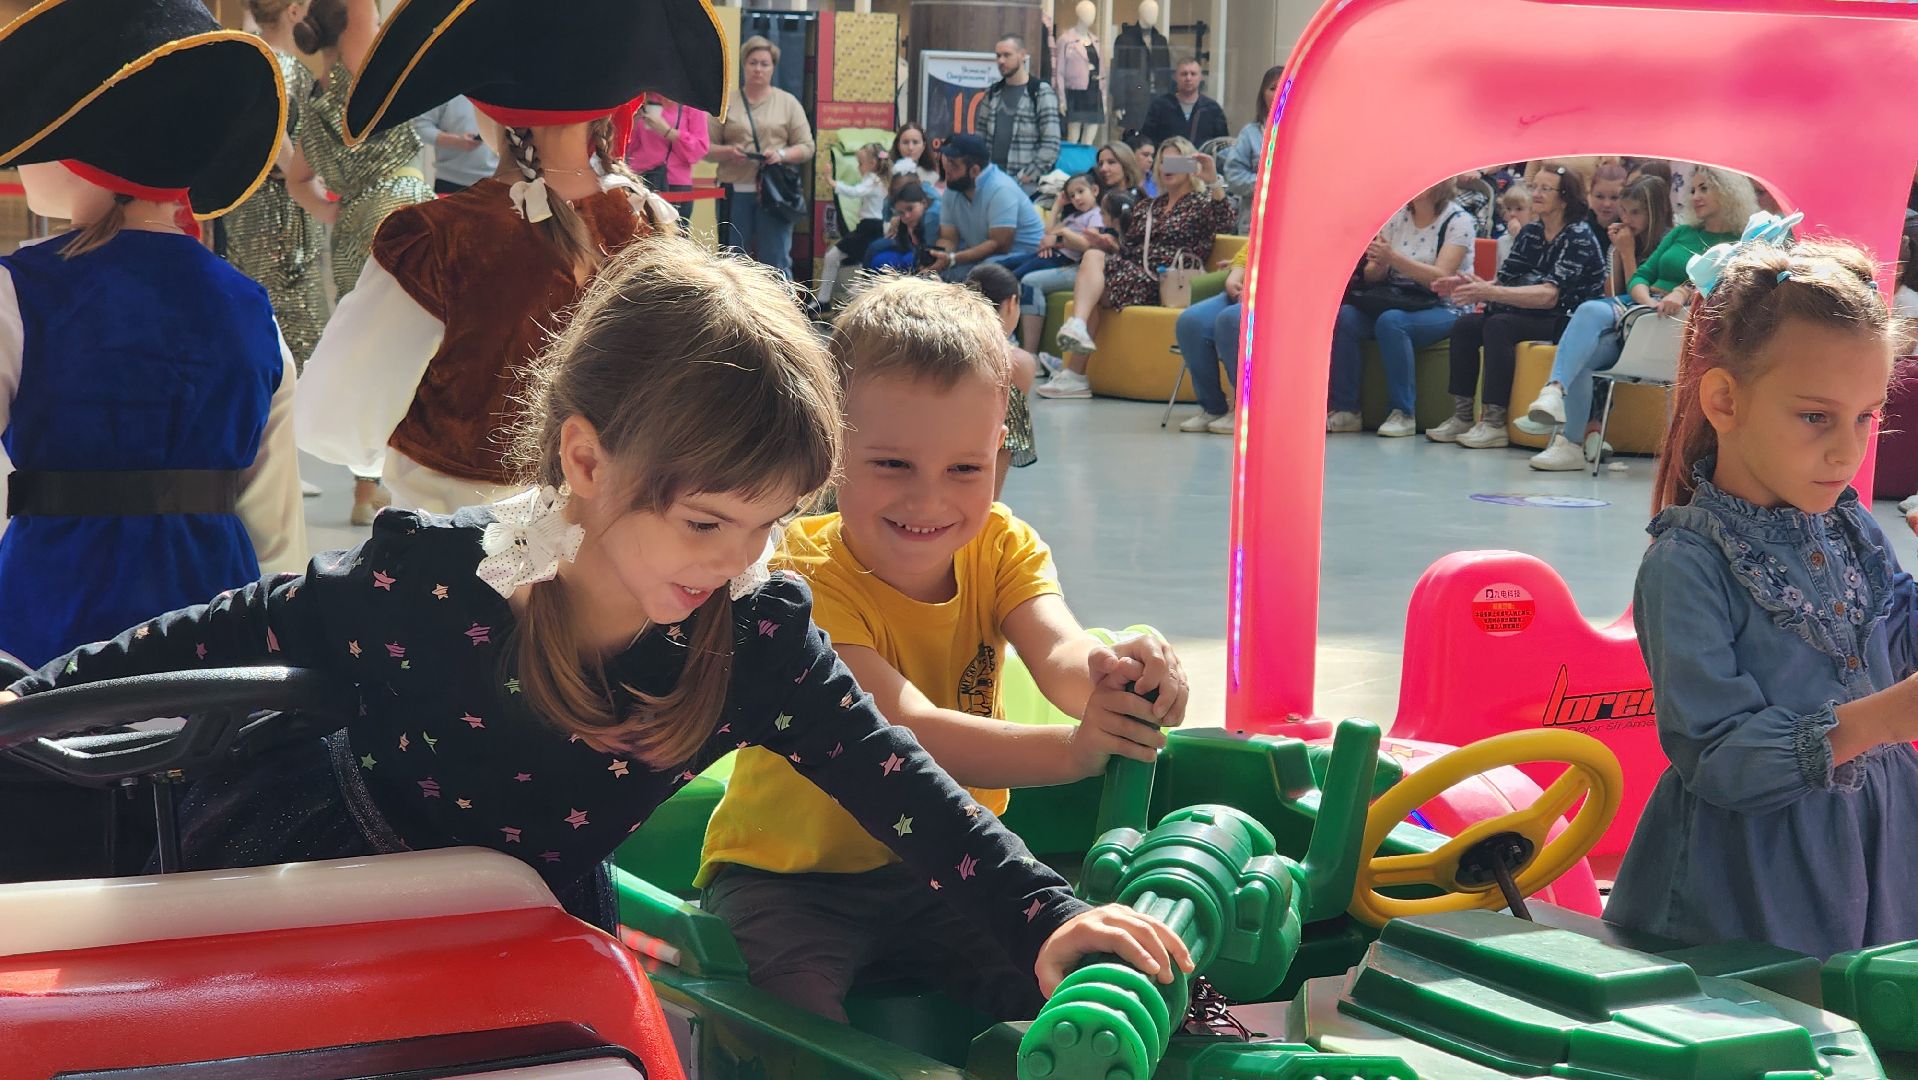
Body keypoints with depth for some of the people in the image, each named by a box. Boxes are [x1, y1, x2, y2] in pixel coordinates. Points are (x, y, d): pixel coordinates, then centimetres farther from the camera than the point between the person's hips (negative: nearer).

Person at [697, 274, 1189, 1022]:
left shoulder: (1000, 547, -4)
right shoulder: (801, 575, -22)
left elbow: (1059, 653, -24)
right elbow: (906, 728, -35)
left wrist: (1114, 675, -51)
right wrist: (1069, 750, -52)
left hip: (943, 870, 4)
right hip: (792, 875, -4)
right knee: (798, 1003, -32)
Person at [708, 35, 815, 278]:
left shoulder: (788, 103, 10)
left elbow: (806, 148, 6)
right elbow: (706, 148, 8)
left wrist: (781, 154, -12)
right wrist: (728, 152, -12)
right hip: (735, 192, 1)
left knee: (776, 260, -4)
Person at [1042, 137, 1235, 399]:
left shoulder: (1201, 203, 9)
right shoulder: (1147, 208, 28)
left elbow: (1224, 223, -14)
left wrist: (1214, 182, -30)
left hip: (1169, 286, -6)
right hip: (1133, 274, 6)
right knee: (1093, 255, -23)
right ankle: (1077, 328, -41)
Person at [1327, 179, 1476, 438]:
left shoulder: (1458, 221, -5)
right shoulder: (1397, 217, 10)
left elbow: (1441, 277, -17)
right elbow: (1371, 277, 9)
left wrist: (1393, 257, -27)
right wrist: (1378, 264, -16)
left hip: (1443, 309, -5)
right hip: (1395, 301, 5)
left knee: (1391, 321, -36)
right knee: (1343, 316, -22)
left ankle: (1404, 413, -29)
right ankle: (1345, 409, -20)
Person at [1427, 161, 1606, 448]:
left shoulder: (1579, 237, -13)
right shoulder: (1530, 232, 11)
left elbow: (1549, 295, -24)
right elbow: (1504, 282, 8)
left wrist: (1489, 292, -31)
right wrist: (1464, 285, -12)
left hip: (1567, 322, -8)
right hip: (1528, 315, 8)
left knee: (1498, 326, -30)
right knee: (1464, 325, -10)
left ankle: (1494, 423, -32)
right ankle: (1461, 417, -12)